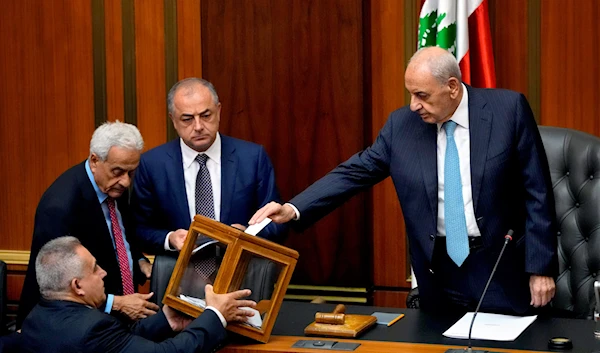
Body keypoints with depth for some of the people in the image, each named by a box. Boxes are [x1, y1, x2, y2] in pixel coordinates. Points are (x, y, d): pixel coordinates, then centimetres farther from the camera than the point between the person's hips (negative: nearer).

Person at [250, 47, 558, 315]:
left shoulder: (509, 109, -8)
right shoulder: (402, 124, 0)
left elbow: (536, 193, -6)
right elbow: (354, 173, 0)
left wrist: (540, 268, -8)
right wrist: (293, 210, -13)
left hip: (500, 270, -2)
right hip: (440, 271, 3)